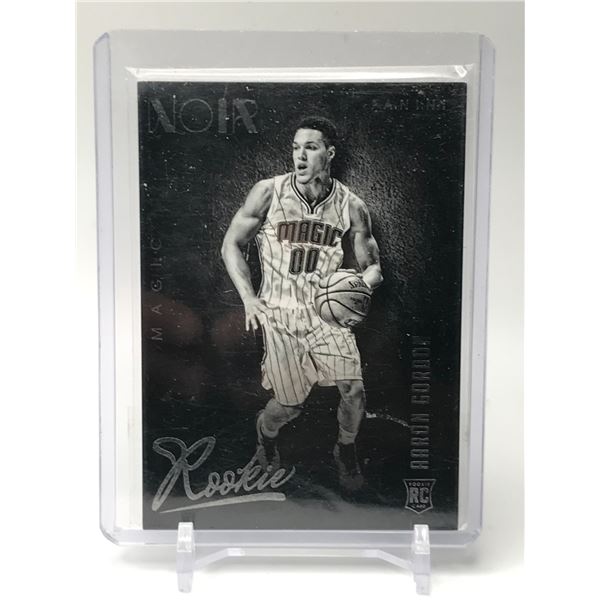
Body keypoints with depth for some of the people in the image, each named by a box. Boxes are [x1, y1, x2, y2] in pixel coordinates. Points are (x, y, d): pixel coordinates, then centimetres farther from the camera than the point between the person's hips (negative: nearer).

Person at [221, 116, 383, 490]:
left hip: (327, 308, 2)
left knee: (354, 390, -11)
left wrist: (368, 278, -16)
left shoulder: (352, 206, -2)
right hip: (278, 310, -1)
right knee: (290, 404, 2)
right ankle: (265, 432, 41)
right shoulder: (269, 193, -6)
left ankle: (346, 450, 24)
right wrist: (249, 298, -8)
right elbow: (232, 245, 2)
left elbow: (371, 265, 8)